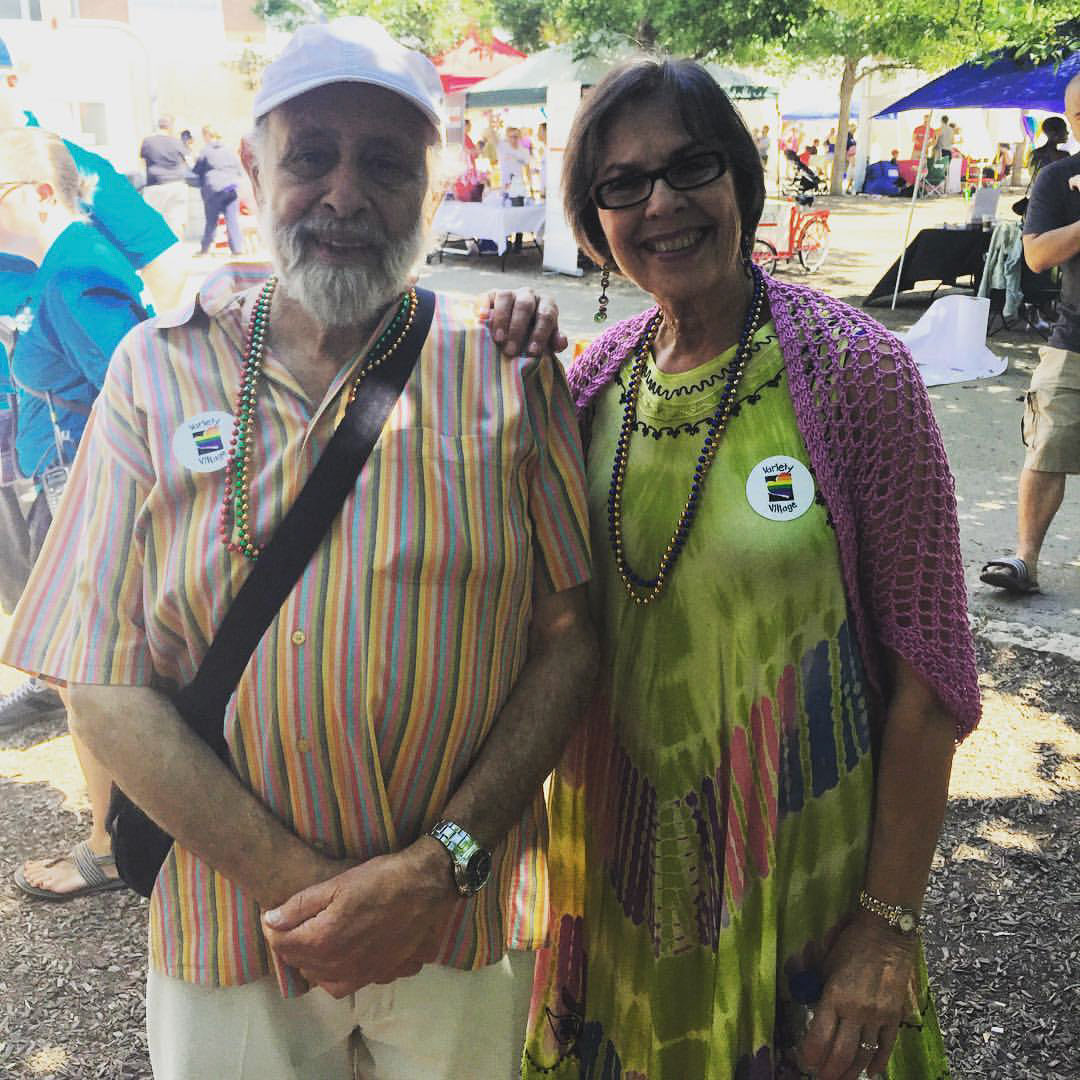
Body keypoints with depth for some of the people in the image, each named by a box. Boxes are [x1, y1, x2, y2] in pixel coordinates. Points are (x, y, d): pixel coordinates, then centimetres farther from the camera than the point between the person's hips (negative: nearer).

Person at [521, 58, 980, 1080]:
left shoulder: (852, 366, -16)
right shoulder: (596, 372, -3)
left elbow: (924, 673, -13)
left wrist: (890, 924, -11)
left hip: (795, 870, -3)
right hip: (618, 849, 4)